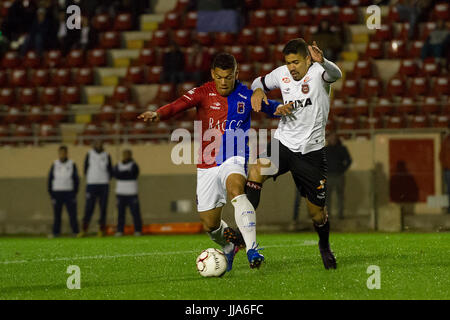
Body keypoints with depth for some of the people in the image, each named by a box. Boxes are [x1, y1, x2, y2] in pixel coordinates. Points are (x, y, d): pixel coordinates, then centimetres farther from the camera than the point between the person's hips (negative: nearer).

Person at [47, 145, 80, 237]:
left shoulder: (72, 164, 4)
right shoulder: (54, 165, 6)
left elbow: (76, 179, 7)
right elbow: (50, 179, 8)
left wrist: (75, 193, -1)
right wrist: (51, 194, 0)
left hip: (69, 193, -1)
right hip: (57, 192, 1)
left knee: (72, 214, -5)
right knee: (57, 214, -1)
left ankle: (75, 232, -2)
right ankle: (55, 232, 2)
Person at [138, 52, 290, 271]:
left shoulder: (246, 95, 0)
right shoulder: (203, 93, -4)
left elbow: (269, 107, 16)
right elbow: (180, 104, -21)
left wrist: (280, 109, -10)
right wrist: (158, 114, -42)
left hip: (234, 159, -2)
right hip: (207, 165, 2)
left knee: (236, 190, -36)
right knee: (211, 225, 6)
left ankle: (252, 249, -40)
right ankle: (229, 247, 41)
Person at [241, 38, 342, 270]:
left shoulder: (318, 72, -13)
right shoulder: (282, 74, 1)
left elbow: (335, 75, -37)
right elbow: (261, 81, 22)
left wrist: (322, 61, -60)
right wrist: (257, 91, -4)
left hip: (311, 151, -3)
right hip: (284, 142, 3)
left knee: (317, 211, 5)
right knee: (256, 172, -29)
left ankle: (325, 246, 37)